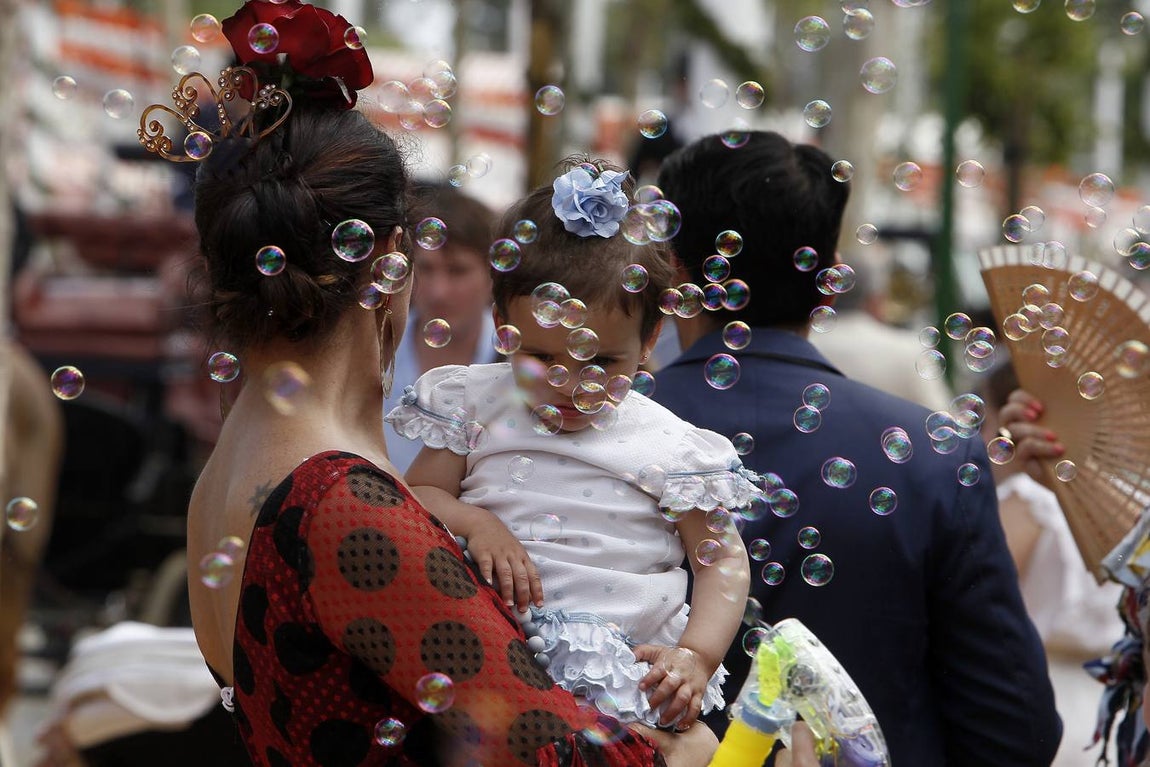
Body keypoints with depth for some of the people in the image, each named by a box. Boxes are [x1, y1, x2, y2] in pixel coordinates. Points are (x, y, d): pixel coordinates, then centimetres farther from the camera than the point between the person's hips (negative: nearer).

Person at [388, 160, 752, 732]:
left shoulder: (667, 446, 6)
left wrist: (696, 657, -7)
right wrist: (474, 524, -11)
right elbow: (421, 493, 11)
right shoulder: (477, 406, 11)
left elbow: (724, 561, 9)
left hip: (625, 664, -1)